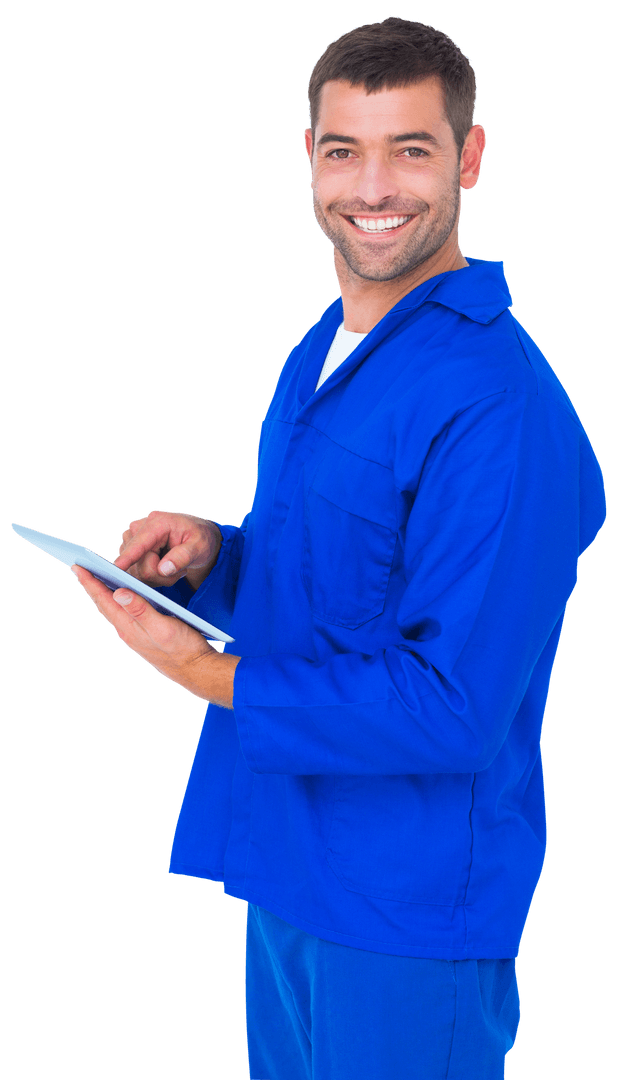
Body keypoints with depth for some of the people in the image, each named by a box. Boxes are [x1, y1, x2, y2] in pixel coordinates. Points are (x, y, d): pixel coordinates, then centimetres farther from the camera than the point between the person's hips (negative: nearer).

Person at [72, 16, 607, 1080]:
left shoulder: (500, 404, -23)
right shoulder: (318, 354, 8)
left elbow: (455, 707, -25)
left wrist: (206, 672, -21)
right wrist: (216, 553, -4)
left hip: (413, 909, -8)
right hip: (288, 867, 8)